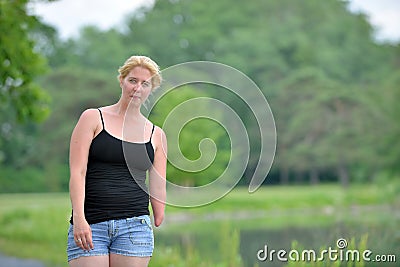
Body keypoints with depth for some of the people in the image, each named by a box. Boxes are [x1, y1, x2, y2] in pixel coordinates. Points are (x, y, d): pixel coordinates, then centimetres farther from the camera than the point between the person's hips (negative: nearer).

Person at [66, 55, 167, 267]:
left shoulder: (156, 135, 13)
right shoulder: (93, 118, 6)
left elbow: (158, 190, 15)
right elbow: (77, 172, -2)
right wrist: (79, 218, -13)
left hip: (135, 225, 2)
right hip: (88, 225, -2)